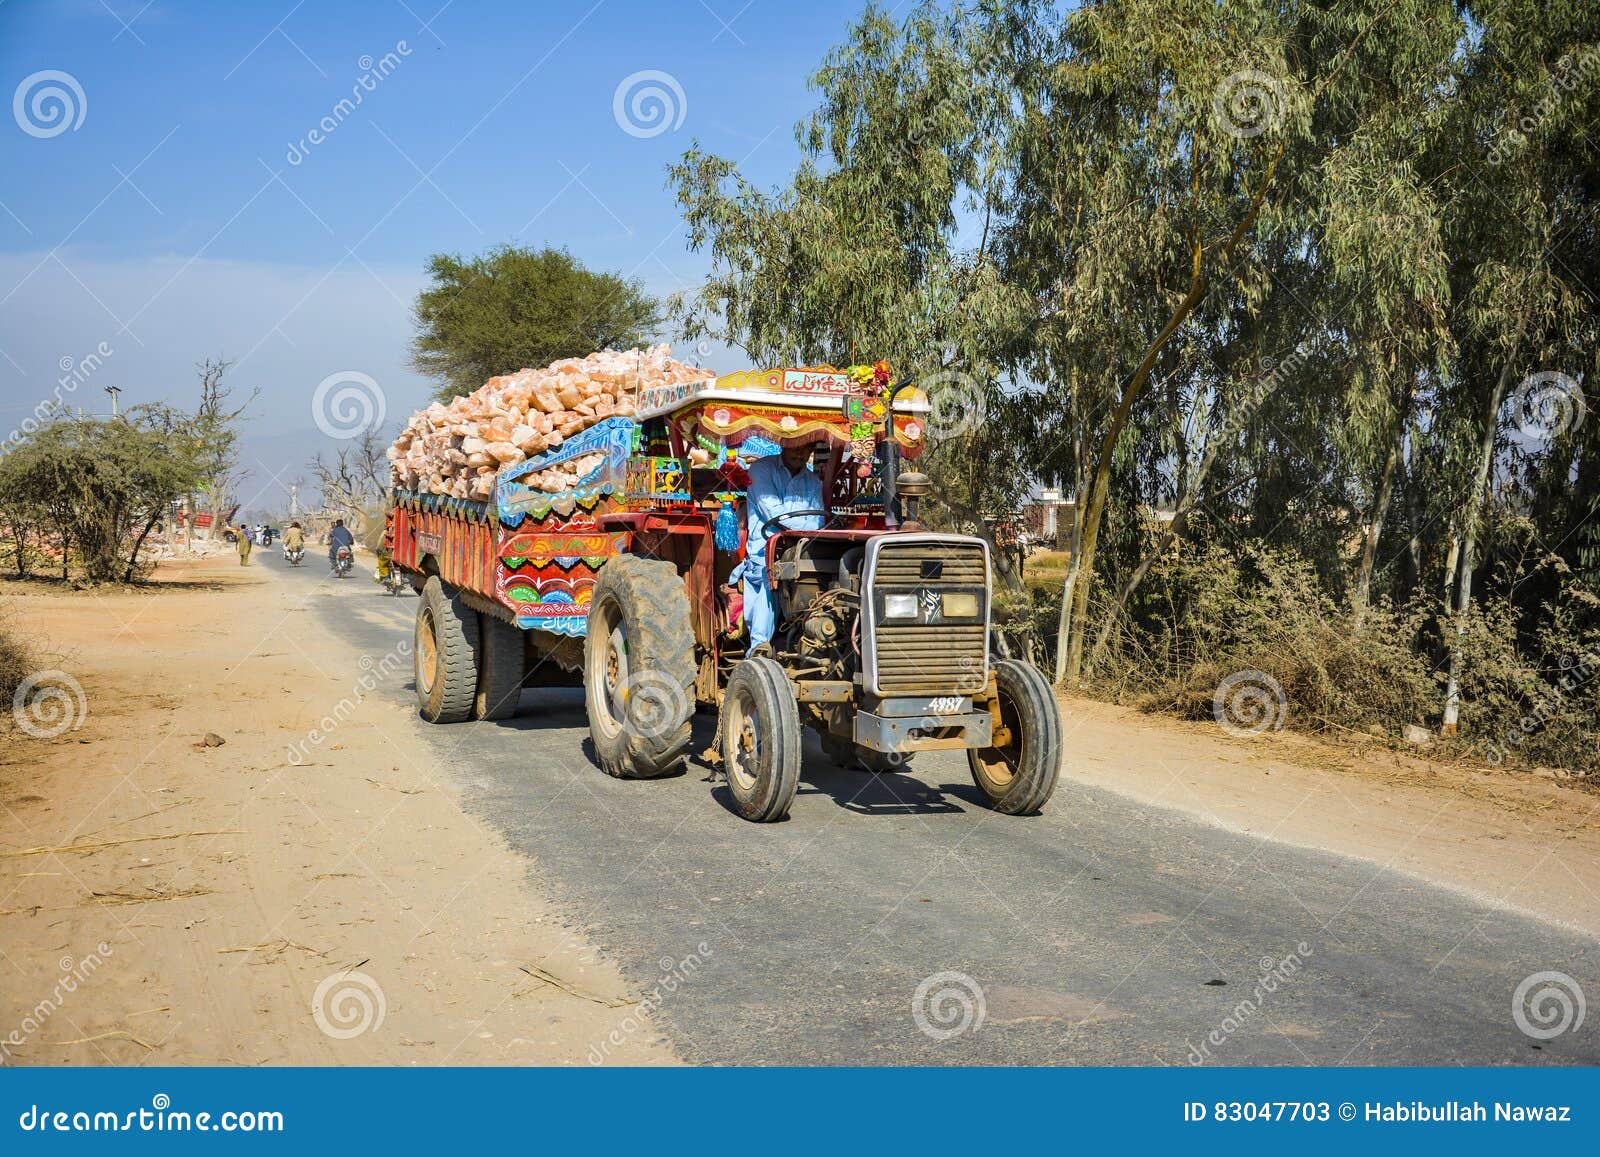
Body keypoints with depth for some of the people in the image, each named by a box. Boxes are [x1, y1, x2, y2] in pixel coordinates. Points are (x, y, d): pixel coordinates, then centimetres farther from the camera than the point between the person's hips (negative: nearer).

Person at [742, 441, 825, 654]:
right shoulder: (761, 469, 7)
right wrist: (806, 526, -4)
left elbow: (818, 524, 9)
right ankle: (760, 643, -41)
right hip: (764, 548, -5)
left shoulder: (813, 481, 22)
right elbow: (772, 511, -6)